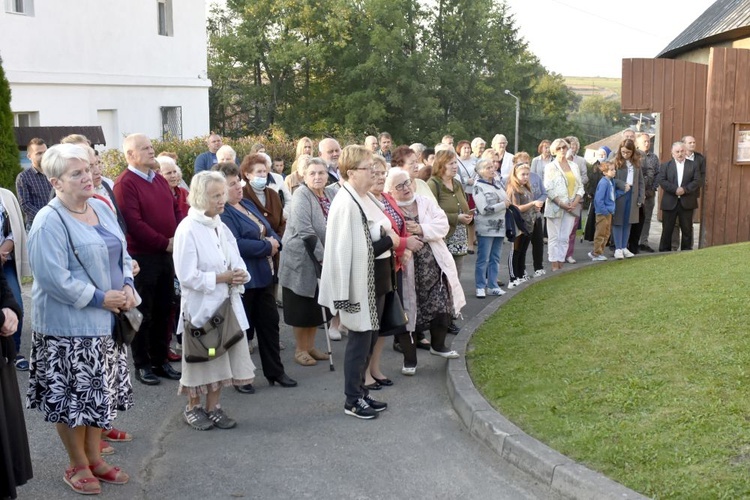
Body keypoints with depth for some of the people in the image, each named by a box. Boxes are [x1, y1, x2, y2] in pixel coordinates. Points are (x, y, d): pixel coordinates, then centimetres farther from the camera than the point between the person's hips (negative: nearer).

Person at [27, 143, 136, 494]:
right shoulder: (49, 221, -17)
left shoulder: (101, 208, 7)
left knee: (101, 391, 16)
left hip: (106, 321, 8)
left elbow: (121, 254, 15)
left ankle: (94, 457, 31)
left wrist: (127, 286, -3)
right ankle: (78, 465, 23)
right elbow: (53, 277, -23)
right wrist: (100, 298, -19)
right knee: (73, 397, 5)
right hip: (69, 326, -7)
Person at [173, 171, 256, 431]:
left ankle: (213, 407, 24)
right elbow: (187, 276, -19)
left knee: (220, 357, 11)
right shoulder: (188, 229, -14)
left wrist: (240, 275, -8)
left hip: (226, 303, 7)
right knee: (201, 358, 6)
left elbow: (236, 261, 14)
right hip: (201, 305, -7)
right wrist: (221, 278, -18)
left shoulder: (221, 227, 9)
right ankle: (193, 407, 24)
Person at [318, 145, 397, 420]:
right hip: (360, 280, -9)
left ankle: (361, 391, 27)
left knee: (369, 336, 15)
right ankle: (353, 399, 13)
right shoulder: (345, 203, -20)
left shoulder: (367, 197, 10)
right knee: (360, 338, 0)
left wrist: (385, 233, 2)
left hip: (376, 277, 9)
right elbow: (350, 249, -23)